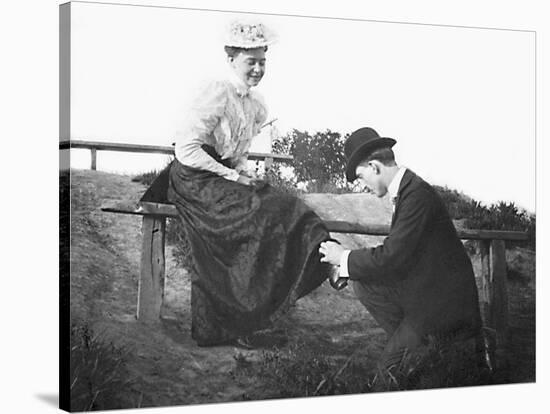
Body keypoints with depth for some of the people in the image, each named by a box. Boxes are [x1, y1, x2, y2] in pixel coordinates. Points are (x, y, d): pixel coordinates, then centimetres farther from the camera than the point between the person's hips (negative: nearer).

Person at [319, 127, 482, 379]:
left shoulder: (417, 194, -22)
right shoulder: (406, 188, 9)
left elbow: (392, 257, -25)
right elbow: (394, 250, 11)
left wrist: (344, 258, -11)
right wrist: (347, 261, 2)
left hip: (444, 299, -9)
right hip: (422, 285, 9)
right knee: (363, 284, 3)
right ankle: (414, 346, 6)